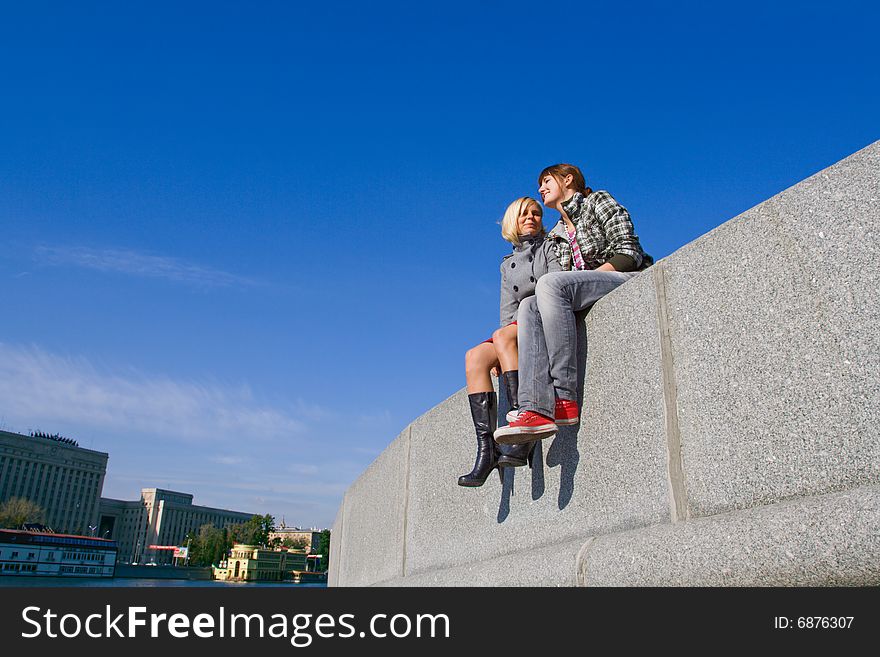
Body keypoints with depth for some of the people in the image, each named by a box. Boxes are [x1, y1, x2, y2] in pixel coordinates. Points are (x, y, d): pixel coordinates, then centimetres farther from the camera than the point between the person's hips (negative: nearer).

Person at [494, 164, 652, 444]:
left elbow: (629, 253, -5)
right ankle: (537, 409, -40)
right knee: (530, 306, -20)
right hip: (590, 297, 6)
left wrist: (591, 275, -14)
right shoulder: (558, 235, 27)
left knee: (550, 282, -31)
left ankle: (564, 400, -37)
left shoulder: (598, 201, 8)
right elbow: (564, 282, 20)